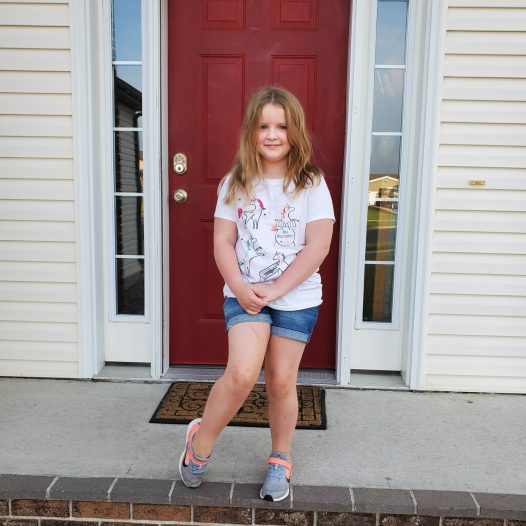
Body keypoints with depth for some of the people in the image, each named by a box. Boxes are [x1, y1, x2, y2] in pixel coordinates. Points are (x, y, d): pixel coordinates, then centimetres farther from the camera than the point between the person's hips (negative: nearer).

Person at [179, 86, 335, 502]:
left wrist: (275, 289, -15)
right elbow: (223, 242, 0)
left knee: (281, 382, 7)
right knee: (242, 374, -15)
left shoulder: (311, 183, -3)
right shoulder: (236, 182, 3)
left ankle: (281, 460, 31)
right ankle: (201, 441, 13)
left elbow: (318, 247, -9)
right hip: (245, 295, 0)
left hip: (297, 298, 0)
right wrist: (240, 288, -14)